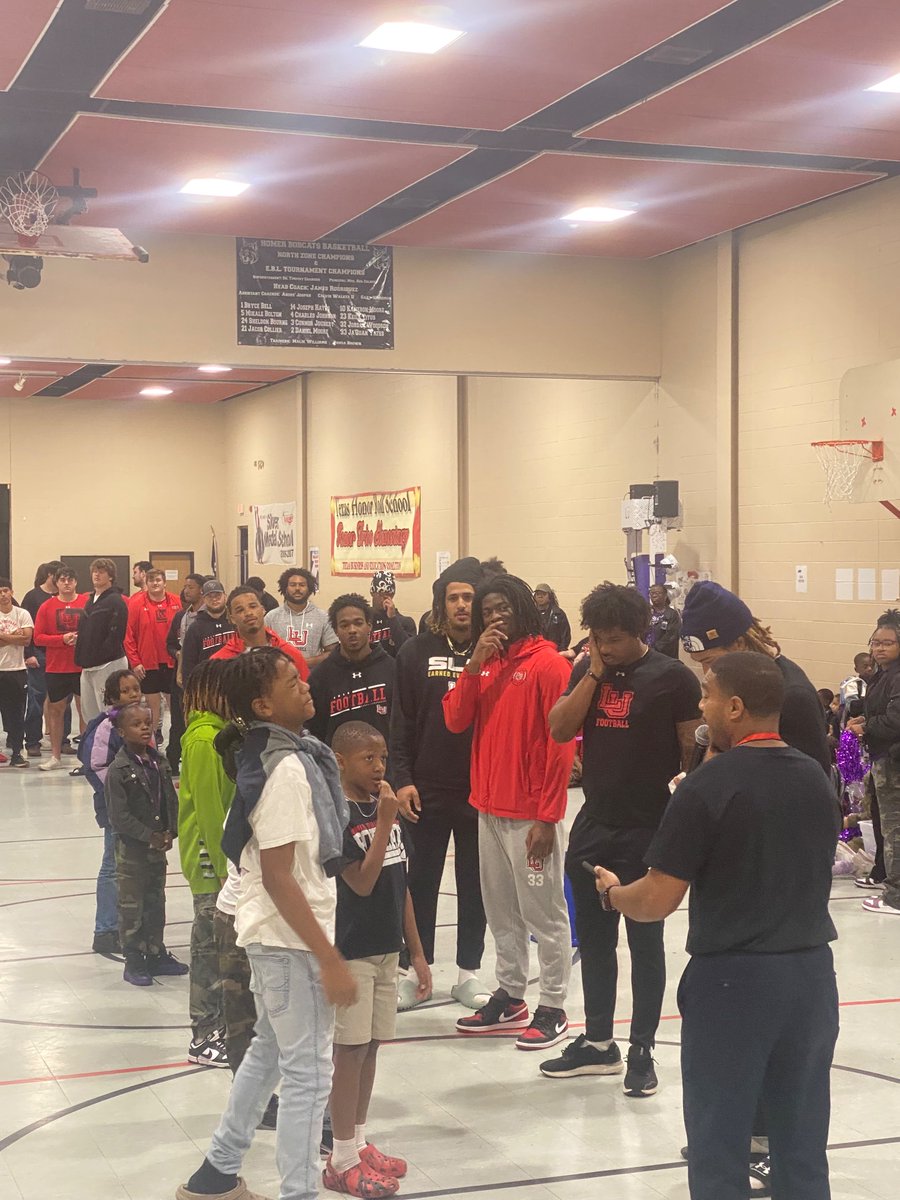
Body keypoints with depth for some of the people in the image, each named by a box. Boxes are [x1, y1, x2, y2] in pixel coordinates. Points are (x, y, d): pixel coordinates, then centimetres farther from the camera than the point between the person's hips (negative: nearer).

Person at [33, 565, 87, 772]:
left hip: (83, 667, -1)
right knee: (55, 710, 8)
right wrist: (62, 639, -14)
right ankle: (55, 756, 17)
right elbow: (38, 638, -2)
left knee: (86, 709, 1)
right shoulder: (47, 607, 2)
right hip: (55, 668, 1)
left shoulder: (88, 603, 0)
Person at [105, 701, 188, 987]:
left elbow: (171, 800, 6)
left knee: (156, 904, 16)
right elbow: (119, 816, -17)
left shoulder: (159, 763, 4)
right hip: (131, 848, -6)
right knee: (131, 908, 3)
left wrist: (170, 832, -7)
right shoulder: (118, 770, -15)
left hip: (158, 847, 6)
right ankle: (134, 962, 12)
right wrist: (150, 836, -17)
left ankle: (156, 955, 28)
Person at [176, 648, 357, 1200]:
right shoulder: (287, 769, -22)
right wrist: (330, 960, -23)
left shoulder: (277, 755, 7)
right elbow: (278, 877, -24)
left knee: (269, 1051, 22)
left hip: (276, 931, 10)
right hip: (291, 935, -10)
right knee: (308, 1071, 1)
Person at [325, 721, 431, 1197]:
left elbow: (401, 886, 12)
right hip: (351, 952, -7)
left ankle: (359, 1142, 25)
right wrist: (384, 822, -22)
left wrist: (417, 953, 13)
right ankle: (343, 1160, 9)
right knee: (350, 1050, 0)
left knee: (370, 1046, 14)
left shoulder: (386, 809, 7)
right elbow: (363, 882, -21)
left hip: (387, 949, 7)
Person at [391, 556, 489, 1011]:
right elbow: (401, 722, 1)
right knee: (421, 882, 8)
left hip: (481, 790, 0)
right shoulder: (416, 653, 0)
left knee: (475, 884, 10)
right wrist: (401, 779, -5)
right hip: (426, 790, 0)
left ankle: (469, 972, 22)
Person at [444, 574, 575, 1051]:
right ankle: (509, 998, 25)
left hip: (531, 815, -7)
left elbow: (561, 745, -13)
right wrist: (475, 663, -9)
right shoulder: (485, 665, 12)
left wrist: (547, 818, -15)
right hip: (489, 809, 7)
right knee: (502, 912, 14)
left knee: (544, 912, 1)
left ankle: (553, 1009, 10)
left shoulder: (548, 664, -10)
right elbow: (455, 721, 3)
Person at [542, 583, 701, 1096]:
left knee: (644, 941, 4)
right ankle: (598, 1043, 26)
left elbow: (693, 752, -7)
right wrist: (595, 671, -11)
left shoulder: (673, 678, -9)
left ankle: (642, 1051, 15)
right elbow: (560, 729, -5)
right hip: (594, 824, 5)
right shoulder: (588, 669, 6)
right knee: (594, 938, 13)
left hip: (648, 829, -5)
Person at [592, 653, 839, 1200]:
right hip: (811, 971, 5)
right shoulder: (817, 779, 4)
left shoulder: (707, 787, -14)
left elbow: (657, 902, -15)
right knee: (802, 1145, 13)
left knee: (720, 1142, 7)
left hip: (732, 976, -5)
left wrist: (611, 891, 6)